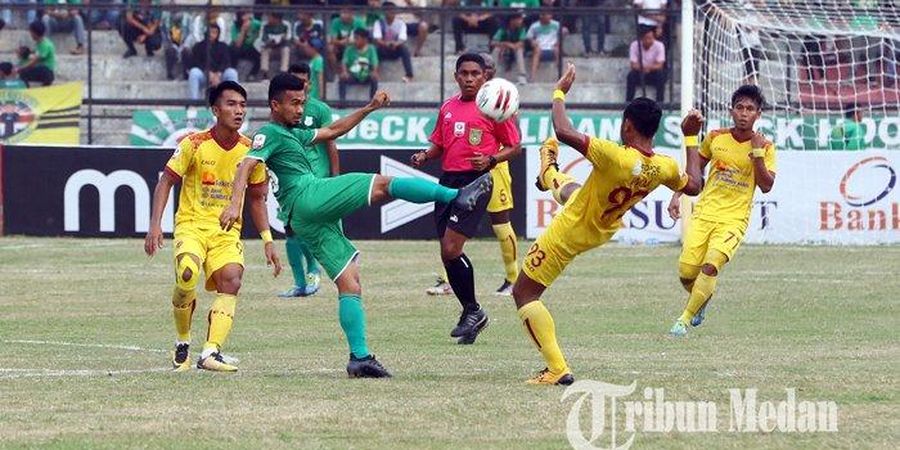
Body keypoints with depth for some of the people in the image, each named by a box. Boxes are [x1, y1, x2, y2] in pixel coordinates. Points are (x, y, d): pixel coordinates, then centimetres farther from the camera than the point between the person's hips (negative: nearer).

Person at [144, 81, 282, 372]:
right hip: (191, 224, -3)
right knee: (187, 275, -28)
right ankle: (182, 343, -5)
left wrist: (267, 241, 9)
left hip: (228, 231, 3)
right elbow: (165, 182, -2)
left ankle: (211, 353, -28)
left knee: (231, 281, -22)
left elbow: (256, 198, 14)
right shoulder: (194, 144, -7)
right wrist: (155, 225, -12)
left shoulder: (250, 151, 3)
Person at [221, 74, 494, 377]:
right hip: (309, 196, -9)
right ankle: (457, 196, -28)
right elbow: (246, 166, -13)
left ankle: (359, 358, -2)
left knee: (349, 284, 4)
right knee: (384, 184, -15)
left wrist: (369, 108, 35)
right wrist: (235, 204, -29)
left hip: (306, 223, 10)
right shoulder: (270, 133, 2)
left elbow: (333, 131, 40)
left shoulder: (295, 134, 31)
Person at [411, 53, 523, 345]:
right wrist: (425, 156, 2)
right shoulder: (447, 108, 15)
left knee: (451, 249, -16)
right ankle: (471, 312, 18)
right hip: (448, 180, 7)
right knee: (447, 253, 5)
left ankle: (472, 311, -2)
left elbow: (515, 146, 2)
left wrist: (491, 159, -16)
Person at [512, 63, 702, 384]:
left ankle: (557, 369, -1)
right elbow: (693, 186, 3)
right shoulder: (664, 167, -20)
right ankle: (549, 174, 76)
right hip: (604, 230, 7)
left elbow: (563, 131, -42)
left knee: (524, 294, 4)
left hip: (570, 233, -7)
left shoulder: (616, 156, -40)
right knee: (568, 188, 39)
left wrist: (560, 92, -25)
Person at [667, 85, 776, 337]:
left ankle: (685, 320, -10)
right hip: (704, 213, 3)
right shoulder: (716, 138, 4)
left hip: (734, 219, -3)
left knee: (711, 266, -23)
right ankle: (702, 299, 29)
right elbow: (695, 170, 17)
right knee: (686, 272, -6)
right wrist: (677, 196, 8)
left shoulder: (765, 147, -2)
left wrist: (757, 153, -17)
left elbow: (766, 186, -9)